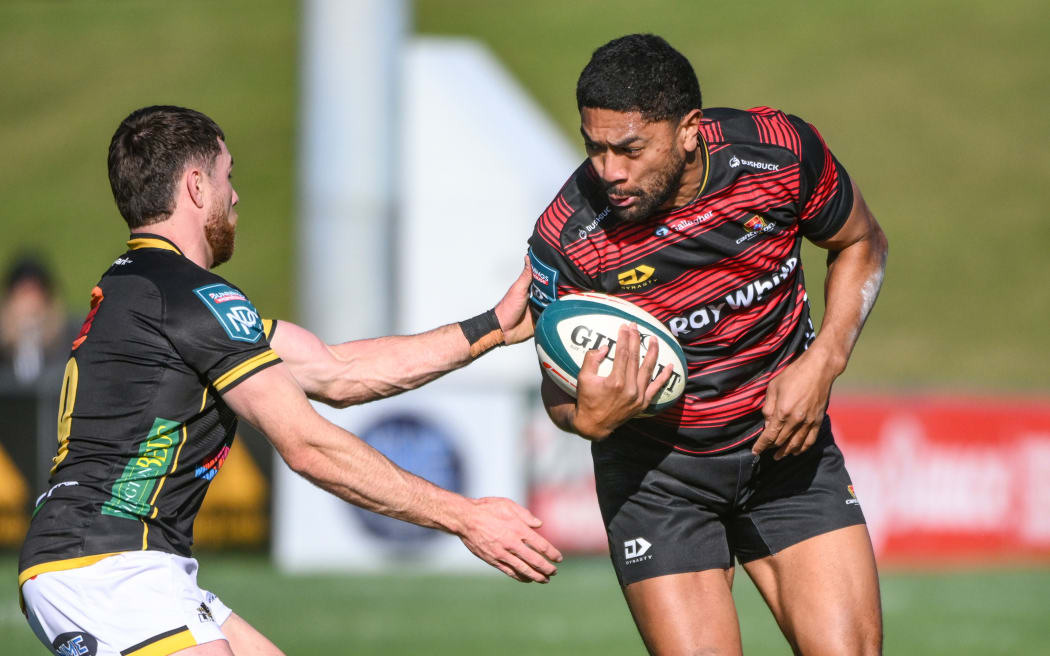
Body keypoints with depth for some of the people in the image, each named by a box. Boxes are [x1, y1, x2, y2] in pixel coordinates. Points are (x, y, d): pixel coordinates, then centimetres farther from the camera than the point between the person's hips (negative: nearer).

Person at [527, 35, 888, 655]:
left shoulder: (782, 152, -18)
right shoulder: (566, 241, -22)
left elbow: (861, 245, 3)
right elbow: (559, 391, -7)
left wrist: (822, 363, -11)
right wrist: (589, 417, -31)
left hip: (785, 441, 2)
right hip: (656, 474, -2)